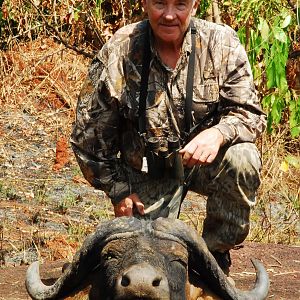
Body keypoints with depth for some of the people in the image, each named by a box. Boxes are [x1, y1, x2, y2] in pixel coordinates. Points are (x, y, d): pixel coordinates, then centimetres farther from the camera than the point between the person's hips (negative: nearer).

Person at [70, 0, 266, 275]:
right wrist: (118, 190, -2)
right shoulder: (118, 54, -14)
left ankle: (216, 251, -8)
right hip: (147, 171, -1)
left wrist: (218, 133, -33)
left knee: (242, 160, -31)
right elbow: (89, 134, -4)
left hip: (203, 160, 1)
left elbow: (250, 113, -11)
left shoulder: (222, 43, -12)